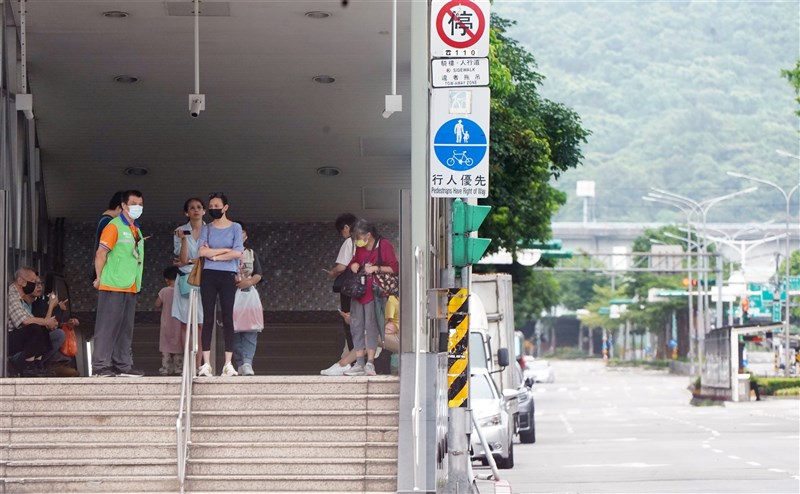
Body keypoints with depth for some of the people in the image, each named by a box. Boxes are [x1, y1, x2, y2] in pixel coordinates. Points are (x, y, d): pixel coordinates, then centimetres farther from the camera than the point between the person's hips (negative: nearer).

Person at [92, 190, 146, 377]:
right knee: (108, 325, -7)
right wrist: (100, 278, -9)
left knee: (126, 327, 9)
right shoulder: (114, 226, -8)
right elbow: (101, 254, -12)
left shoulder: (136, 230, 17)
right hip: (112, 286, -8)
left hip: (130, 288, 8)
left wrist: (137, 283, 16)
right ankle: (100, 365, -5)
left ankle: (123, 364, 13)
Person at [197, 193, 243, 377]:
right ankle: (206, 364, -3)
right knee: (207, 318, -2)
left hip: (228, 276, -1)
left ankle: (228, 364, -3)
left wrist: (213, 255, -4)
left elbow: (237, 253, -8)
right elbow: (202, 251, -5)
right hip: (209, 276, 2)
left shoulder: (235, 227, 6)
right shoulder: (206, 228, 11)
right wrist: (226, 250, -6)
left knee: (228, 318, -3)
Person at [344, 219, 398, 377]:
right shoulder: (359, 248, 15)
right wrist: (353, 265, 6)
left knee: (371, 325, -11)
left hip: (373, 294, -7)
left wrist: (376, 268, -16)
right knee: (356, 327, 2)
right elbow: (353, 262, 28)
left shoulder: (384, 246, -4)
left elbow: (394, 268, -7)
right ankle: (359, 364, 5)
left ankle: (370, 363, -9)